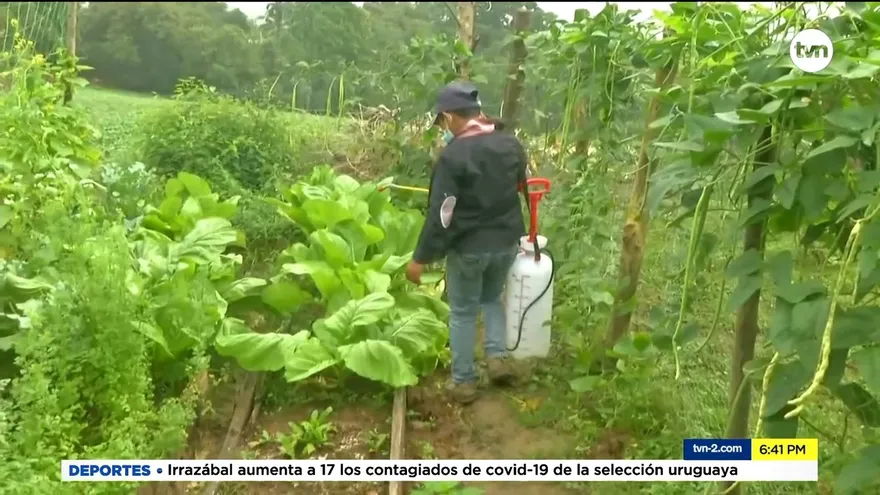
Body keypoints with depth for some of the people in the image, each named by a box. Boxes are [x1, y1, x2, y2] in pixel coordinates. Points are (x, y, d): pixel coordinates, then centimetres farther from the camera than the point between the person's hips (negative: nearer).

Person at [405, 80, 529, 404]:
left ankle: (464, 382, 18)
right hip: (507, 242, 6)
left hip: (468, 248, -5)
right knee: (492, 298, 27)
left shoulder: (453, 156, -21)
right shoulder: (511, 144, -1)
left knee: (463, 312, 11)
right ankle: (498, 357, 15)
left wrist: (420, 259, -14)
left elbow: (440, 214, -21)